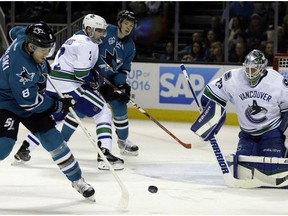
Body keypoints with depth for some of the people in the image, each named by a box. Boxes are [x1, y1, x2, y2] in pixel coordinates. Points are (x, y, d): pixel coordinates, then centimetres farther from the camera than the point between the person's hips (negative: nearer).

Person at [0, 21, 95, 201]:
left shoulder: (27, 36, -14)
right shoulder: (20, 66, -37)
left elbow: (15, 31, 13)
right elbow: (30, 101, -30)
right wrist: (59, 105, -20)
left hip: (30, 99, 8)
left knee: (52, 137, 4)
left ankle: (77, 179, 14)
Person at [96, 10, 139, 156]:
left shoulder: (130, 47, 3)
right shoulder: (106, 31, -15)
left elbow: (124, 70, 5)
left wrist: (123, 87, -8)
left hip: (110, 79, 6)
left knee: (120, 105, 7)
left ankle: (123, 140, 24)